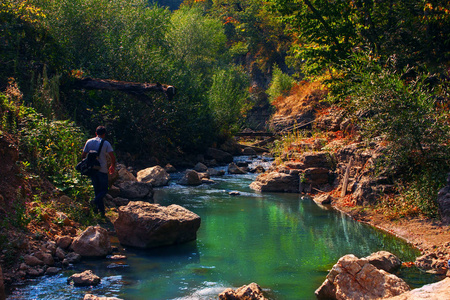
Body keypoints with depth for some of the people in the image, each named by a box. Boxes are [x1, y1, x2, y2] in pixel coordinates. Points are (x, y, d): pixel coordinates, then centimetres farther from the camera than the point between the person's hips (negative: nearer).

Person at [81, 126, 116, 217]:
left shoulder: (89, 142, 4)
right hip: (102, 170, -4)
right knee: (104, 189, 5)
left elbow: (83, 156, 6)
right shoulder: (106, 143, -6)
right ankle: (95, 201, -23)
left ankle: (101, 210, 12)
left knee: (97, 190, 13)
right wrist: (113, 166, 6)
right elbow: (113, 157, -12)